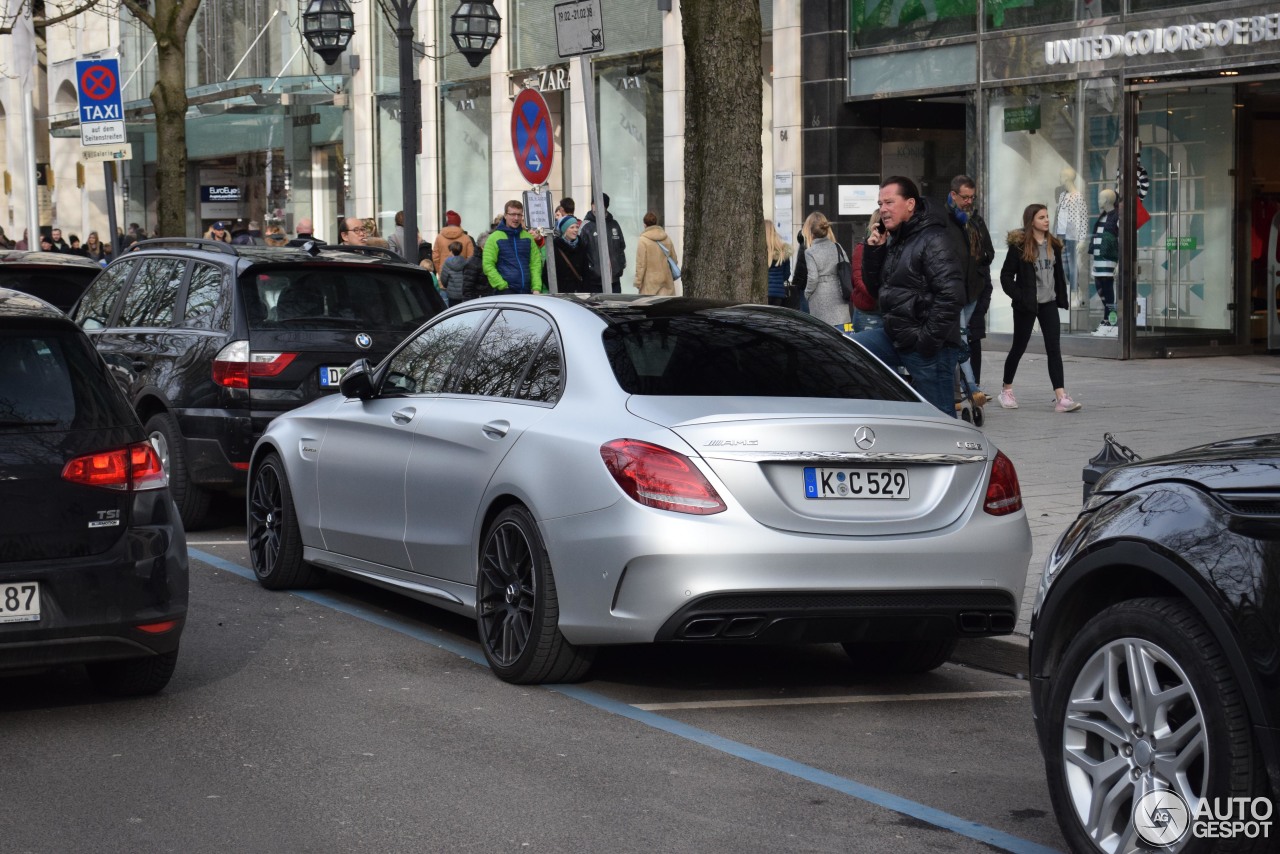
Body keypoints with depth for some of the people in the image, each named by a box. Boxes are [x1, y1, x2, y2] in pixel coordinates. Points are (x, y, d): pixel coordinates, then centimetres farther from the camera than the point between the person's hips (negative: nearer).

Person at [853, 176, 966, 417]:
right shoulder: (893, 241, 15)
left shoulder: (934, 241, -13)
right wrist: (872, 251, 4)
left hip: (929, 348, -9)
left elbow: (951, 296, -21)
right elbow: (876, 289, 20)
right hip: (894, 338, 9)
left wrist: (927, 339, -20)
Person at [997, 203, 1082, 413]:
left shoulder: (1054, 244, 8)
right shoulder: (1019, 245, -9)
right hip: (1027, 305, -4)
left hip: (1049, 303, 4)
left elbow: (1059, 273, 15)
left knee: (1054, 348, -5)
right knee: (1019, 347, 8)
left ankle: (1060, 397, -12)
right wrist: (1018, 296, -15)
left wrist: (1061, 297, 8)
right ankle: (1006, 390, 27)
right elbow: (1006, 276, -9)